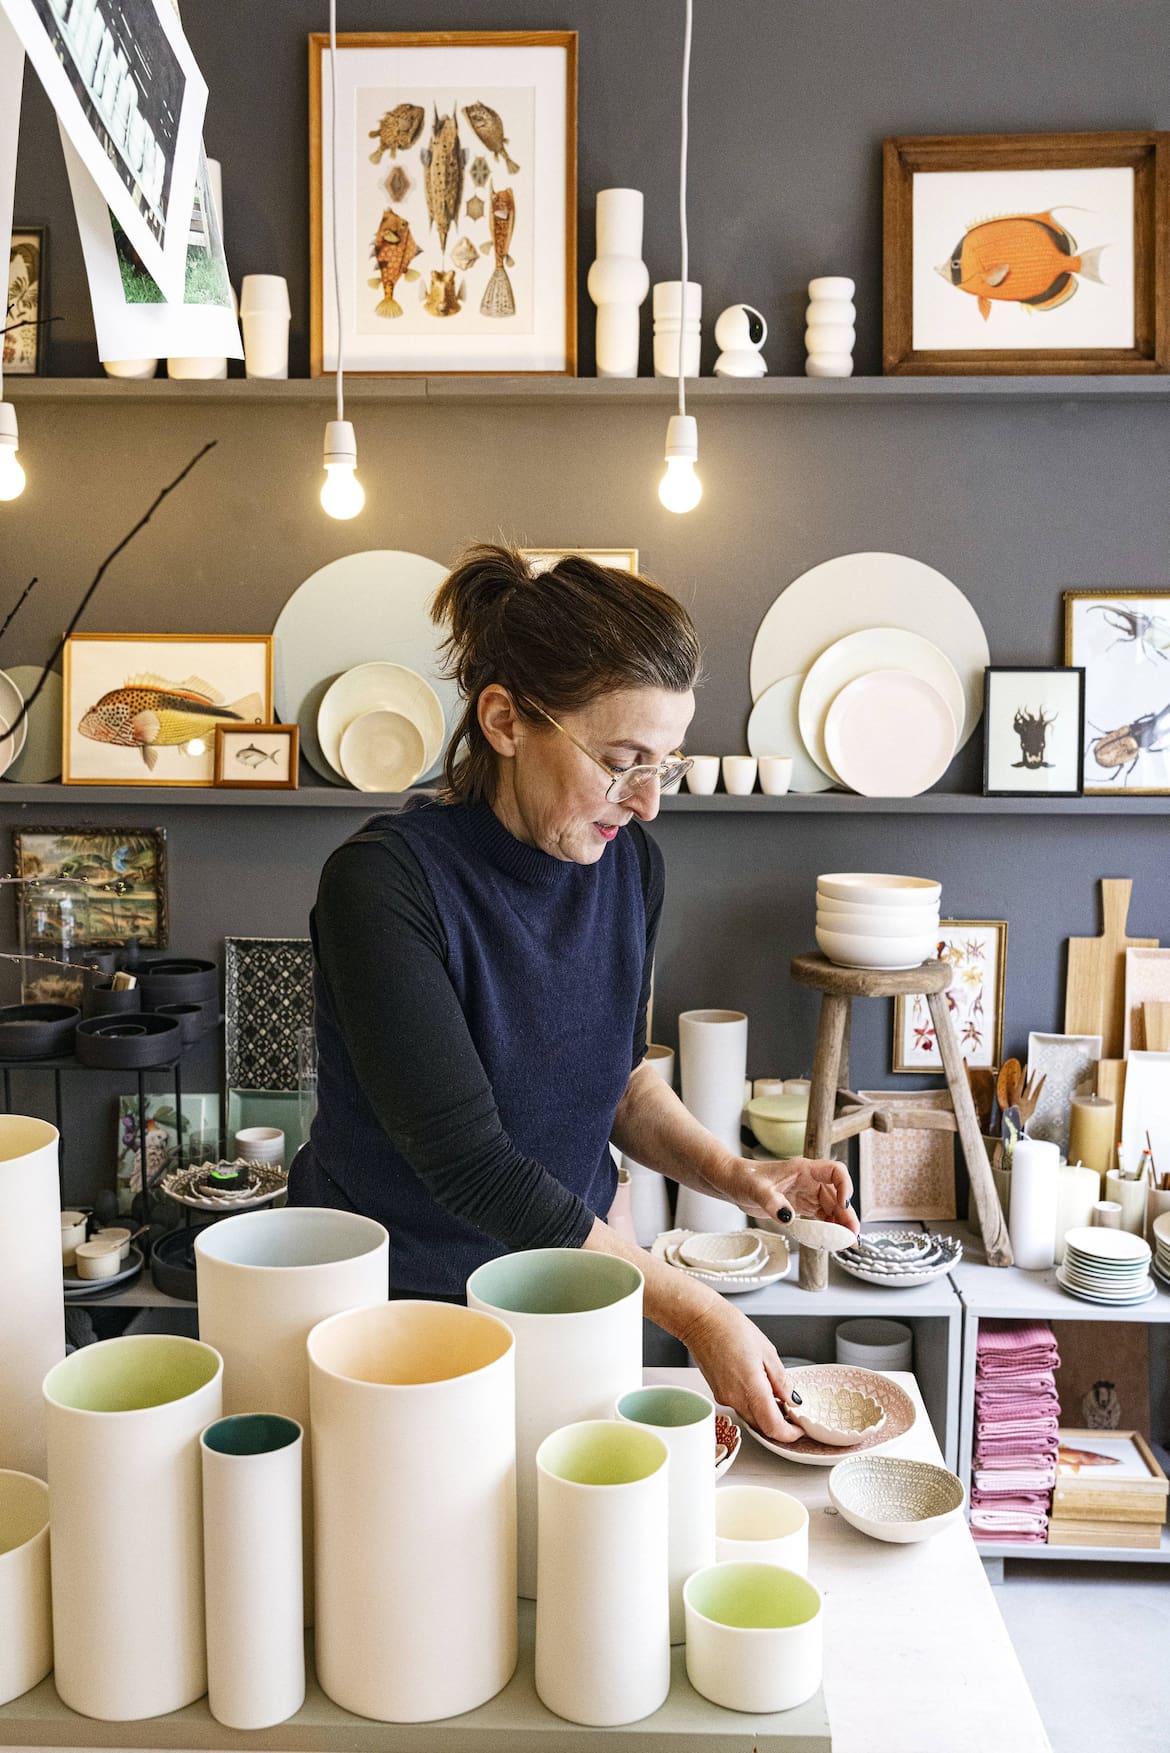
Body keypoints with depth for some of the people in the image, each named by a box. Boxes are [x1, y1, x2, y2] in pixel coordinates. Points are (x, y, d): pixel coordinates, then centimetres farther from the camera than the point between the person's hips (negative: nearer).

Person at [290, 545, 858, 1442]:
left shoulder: (629, 864, -6)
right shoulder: (386, 881, -26)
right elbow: (470, 1160, -28)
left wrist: (731, 1174, -8)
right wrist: (692, 1310, -27)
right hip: (400, 1294, -5)